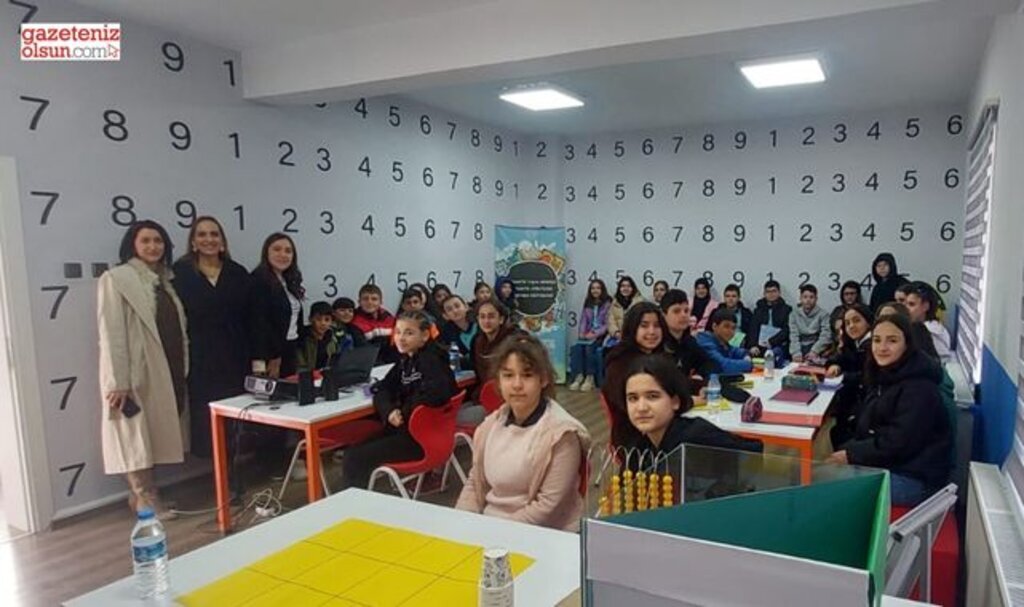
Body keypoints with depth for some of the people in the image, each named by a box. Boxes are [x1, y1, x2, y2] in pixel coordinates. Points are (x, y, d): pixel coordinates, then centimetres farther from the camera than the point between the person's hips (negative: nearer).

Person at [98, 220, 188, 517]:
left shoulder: (165, 280, 13)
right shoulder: (115, 279, -6)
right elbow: (111, 334, -13)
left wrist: (182, 371, 9)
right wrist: (117, 381, -18)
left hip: (168, 371, 7)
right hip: (136, 373, -6)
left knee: (155, 434, 11)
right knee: (137, 435, 2)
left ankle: (142, 492, 22)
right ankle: (144, 496, 12)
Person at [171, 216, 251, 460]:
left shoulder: (238, 274, 8)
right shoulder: (180, 273, 2)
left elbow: (250, 320, 7)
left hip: (235, 359, 2)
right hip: (200, 360, -2)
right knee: (205, 418, 2)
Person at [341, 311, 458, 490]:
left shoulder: (431, 361, -16)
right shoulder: (406, 360, 11)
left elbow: (437, 393, -34)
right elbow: (383, 389, 7)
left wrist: (404, 413, -18)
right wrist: (389, 411, -16)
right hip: (407, 428, 9)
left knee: (355, 459, -11)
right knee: (352, 451, 10)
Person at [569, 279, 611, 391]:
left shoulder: (608, 304, 1)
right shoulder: (587, 303, 18)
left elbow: (607, 324, -6)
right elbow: (583, 320, 15)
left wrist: (595, 334, -16)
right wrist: (582, 333, -3)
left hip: (601, 335, -4)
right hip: (587, 334, 4)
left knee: (589, 347, -33)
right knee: (576, 347, -26)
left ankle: (590, 378, -26)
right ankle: (578, 376, -28)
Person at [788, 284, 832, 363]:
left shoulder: (823, 314, 2)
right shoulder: (794, 314, 8)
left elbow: (825, 336, -8)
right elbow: (794, 336, -4)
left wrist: (814, 351, -24)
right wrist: (796, 353, -21)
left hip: (816, 347, -2)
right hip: (801, 347, 2)